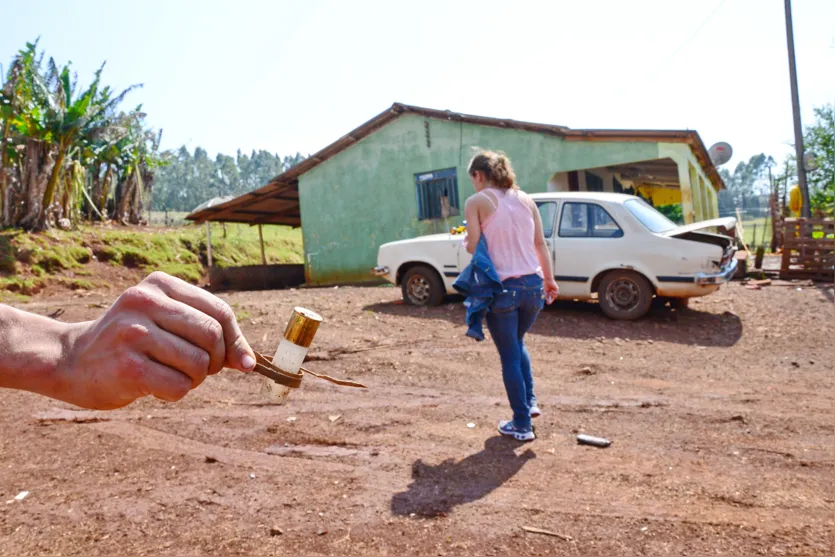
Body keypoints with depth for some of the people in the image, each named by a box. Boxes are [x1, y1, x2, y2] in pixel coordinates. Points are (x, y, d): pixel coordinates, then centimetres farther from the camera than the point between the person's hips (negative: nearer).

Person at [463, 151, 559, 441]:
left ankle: (521, 424, 15)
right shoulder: (525, 199, 10)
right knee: (517, 343, 28)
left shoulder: (476, 202, -4)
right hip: (533, 284, 5)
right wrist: (549, 279, 18)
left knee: (509, 355, 8)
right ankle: (529, 402, 27)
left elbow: (474, 248, -9)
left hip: (502, 288, -5)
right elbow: (541, 244, 10)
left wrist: (465, 240, 13)